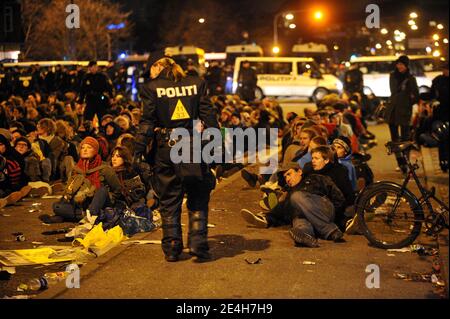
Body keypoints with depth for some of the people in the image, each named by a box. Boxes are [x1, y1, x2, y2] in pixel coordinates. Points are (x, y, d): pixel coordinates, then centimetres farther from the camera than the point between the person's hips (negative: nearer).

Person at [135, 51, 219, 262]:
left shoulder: (151, 88, -1)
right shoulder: (196, 84, 5)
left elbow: (147, 121, -4)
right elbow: (209, 116, 3)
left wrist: (139, 149, -1)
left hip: (166, 148, -1)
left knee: (169, 201, 10)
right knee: (198, 200, 11)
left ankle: (172, 249, 13)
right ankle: (198, 244, 2)